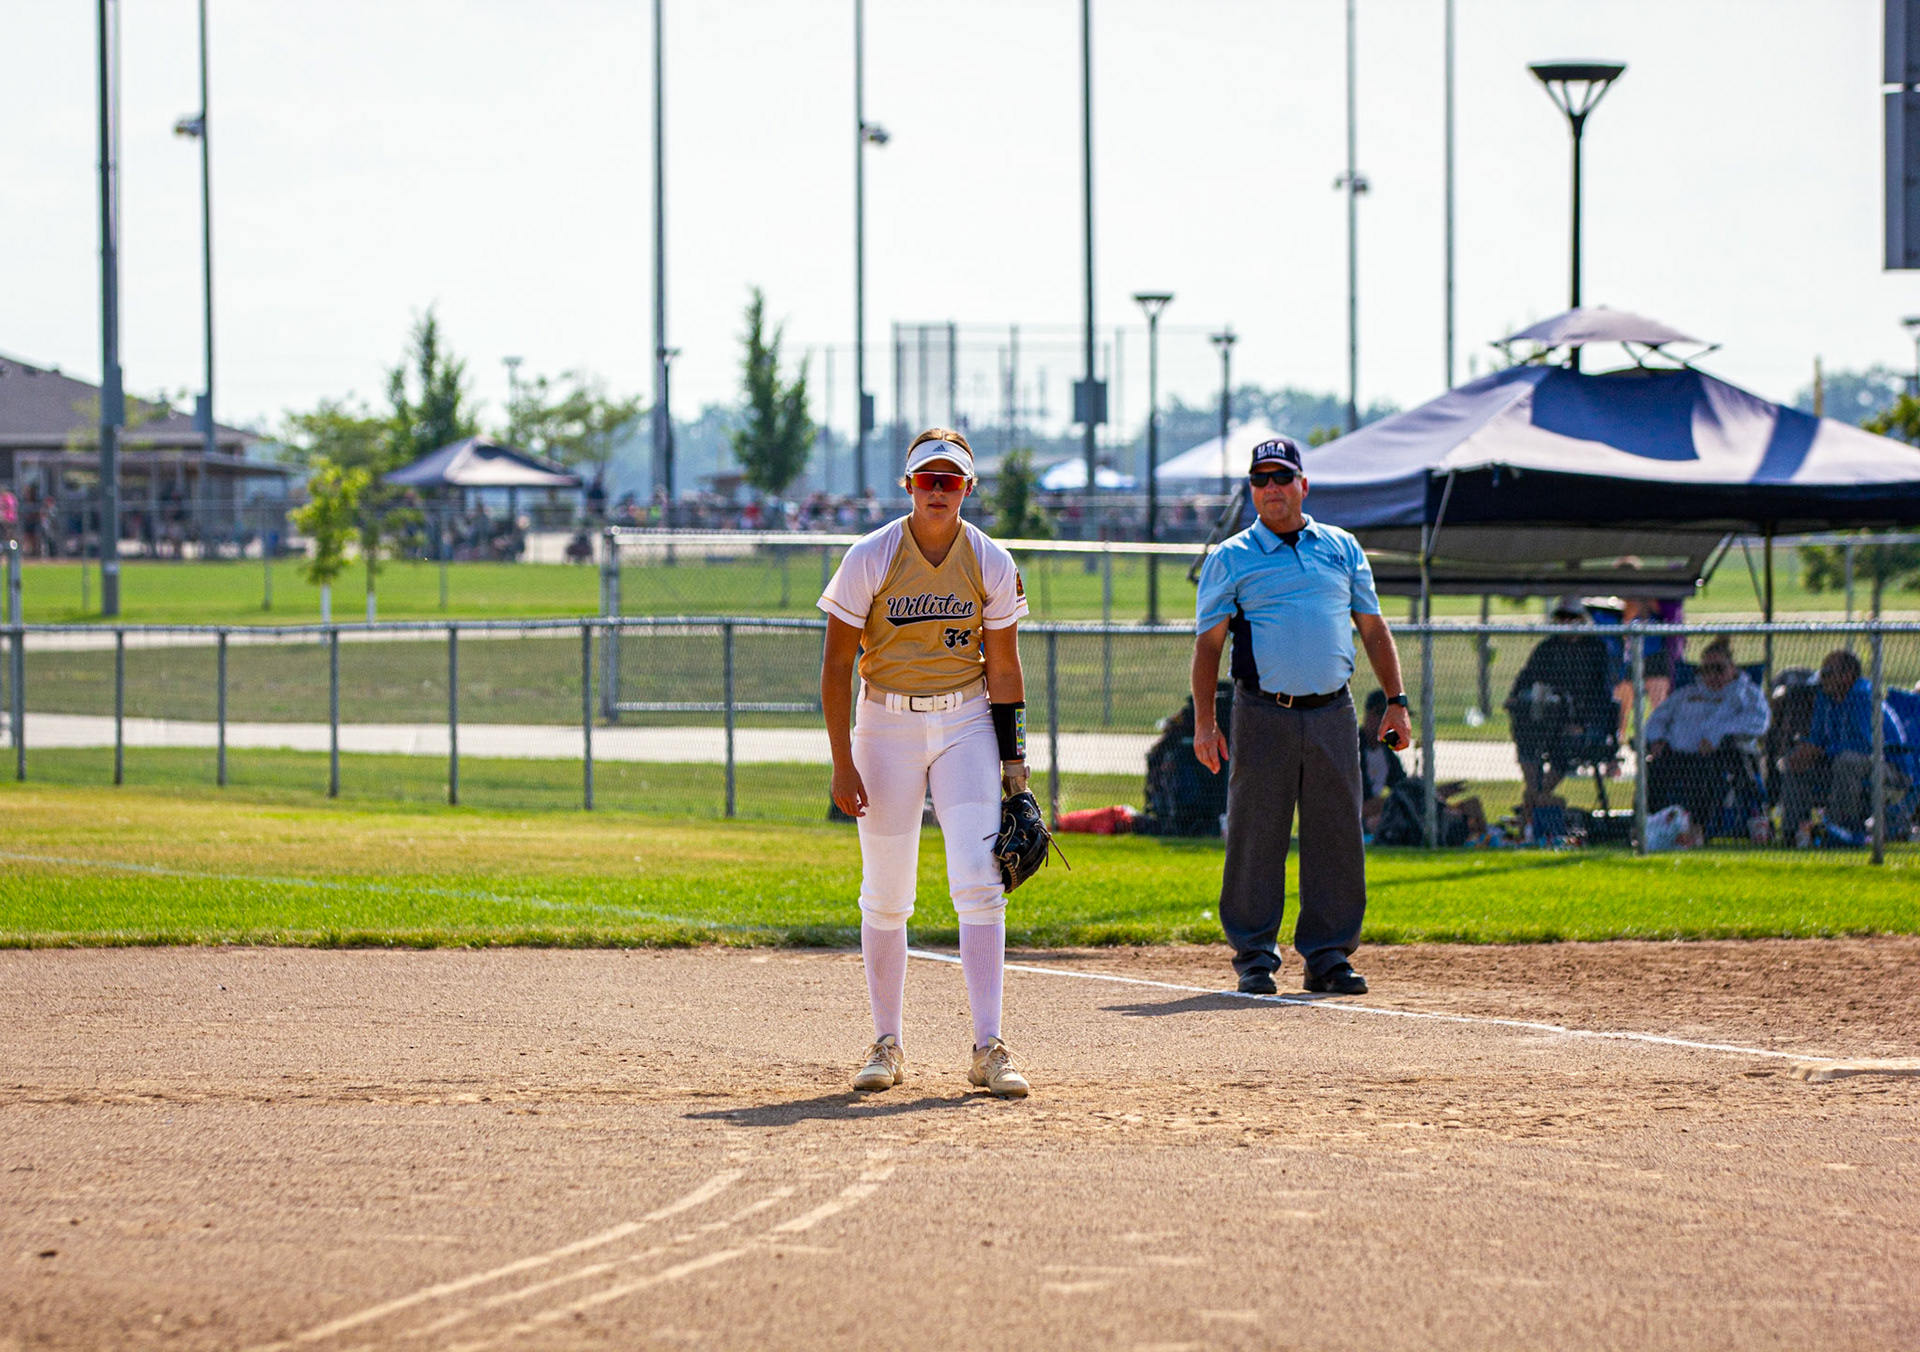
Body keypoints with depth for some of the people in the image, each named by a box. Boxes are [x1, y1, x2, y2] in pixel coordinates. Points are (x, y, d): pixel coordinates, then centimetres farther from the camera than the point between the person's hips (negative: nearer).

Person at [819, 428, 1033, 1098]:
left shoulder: (991, 563, -3)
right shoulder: (871, 558, -9)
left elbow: (1003, 665, 4)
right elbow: (836, 663, -6)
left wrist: (1012, 758, -1)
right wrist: (842, 761, -12)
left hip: (967, 722, 1)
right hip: (887, 720, -1)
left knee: (979, 883, -11)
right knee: (885, 895, 3)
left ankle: (988, 1047, -13)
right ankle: (887, 1044, 14)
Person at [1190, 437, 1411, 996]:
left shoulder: (1341, 548, 14)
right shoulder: (1230, 558, 5)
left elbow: (1373, 628, 16)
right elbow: (1208, 642, 2)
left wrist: (1396, 701, 7)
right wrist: (1204, 722, -7)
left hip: (1332, 713, 3)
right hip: (1263, 714, -3)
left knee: (1337, 837, 2)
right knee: (1256, 837, -3)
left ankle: (1329, 956, 8)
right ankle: (1255, 957, 5)